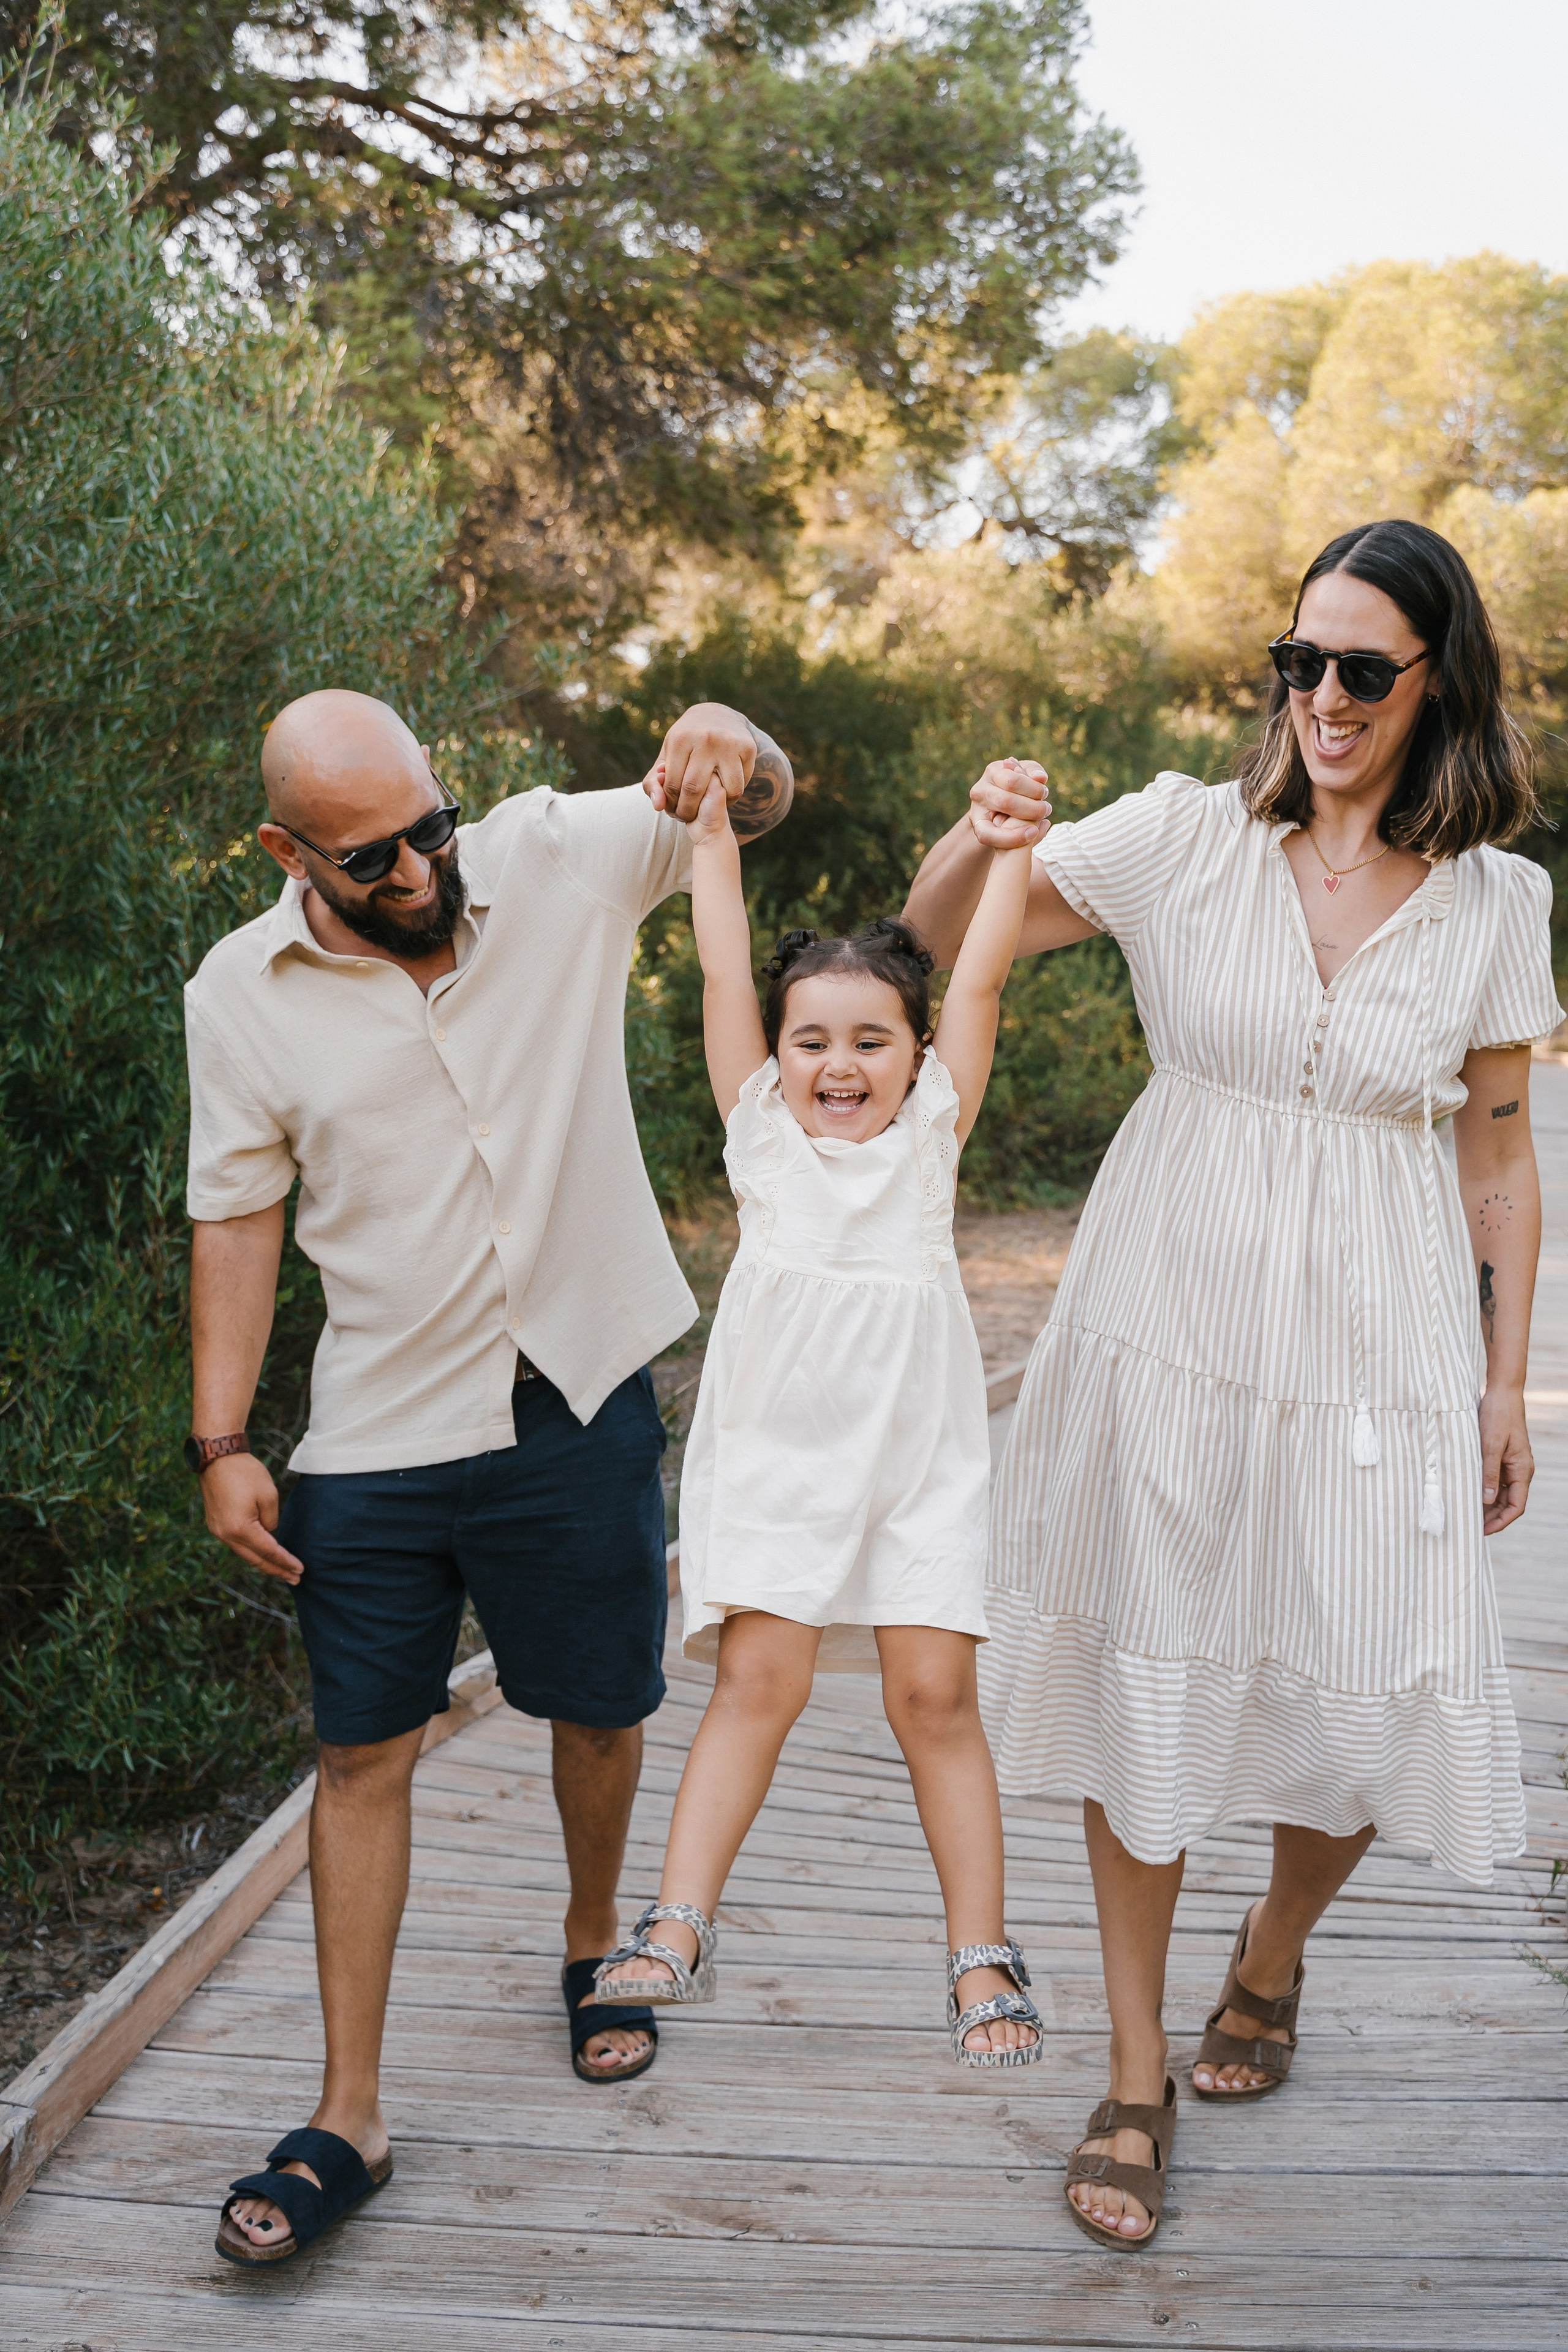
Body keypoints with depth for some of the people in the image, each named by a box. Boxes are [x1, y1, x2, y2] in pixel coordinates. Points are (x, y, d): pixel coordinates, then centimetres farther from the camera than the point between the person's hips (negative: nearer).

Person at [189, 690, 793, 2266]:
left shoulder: (557, 859, -6)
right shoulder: (240, 994, -5)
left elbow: (759, 805, 3)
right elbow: (238, 1216, 1)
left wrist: (727, 745, -21)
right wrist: (221, 1441, -3)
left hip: (580, 1403, 1)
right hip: (377, 1439, 0)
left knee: (599, 1711, 16)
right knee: (362, 1755, 4)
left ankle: (594, 1946, 45)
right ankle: (347, 2119, 16)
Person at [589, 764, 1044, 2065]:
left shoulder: (932, 1126, 3)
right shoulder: (762, 1126, 3)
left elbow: (980, 980, -3)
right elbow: (725, 973, -1)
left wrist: (1013, 840, -5)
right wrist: (712, 829, -1)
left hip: (917, 1454, 0)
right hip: (773, 1446, 0)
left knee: (934, 1689, -1)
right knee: (760, 1675, -7)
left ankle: (983, 1957, 9)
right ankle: (679, 1931, -1)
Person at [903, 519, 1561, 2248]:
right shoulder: (1188, 837, -3)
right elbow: (938, 938, 3)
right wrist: (979, 835, -19)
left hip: (1374, 1347, 1)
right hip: (1170, 1321, 0)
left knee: (1370, 1704, 2)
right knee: (1147, 1680, 6)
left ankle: (1271, 1953, 38)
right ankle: (1137, 2077, 25)